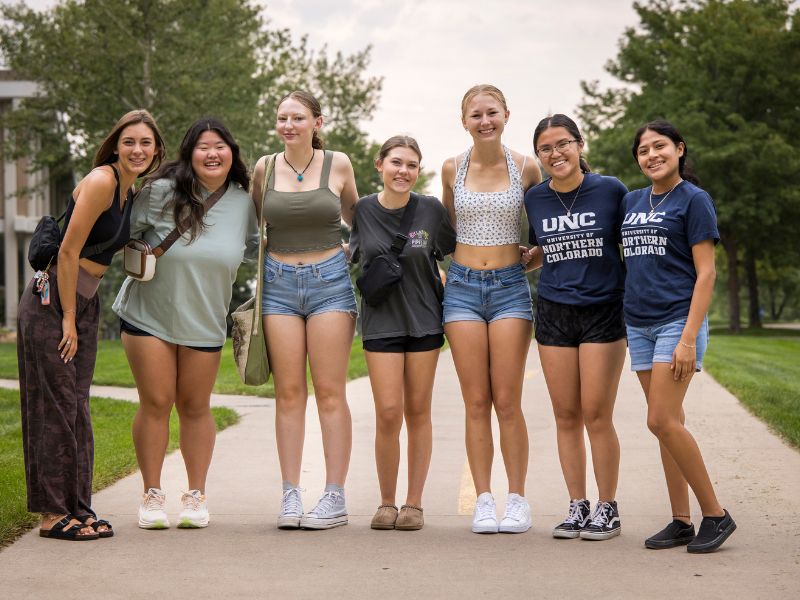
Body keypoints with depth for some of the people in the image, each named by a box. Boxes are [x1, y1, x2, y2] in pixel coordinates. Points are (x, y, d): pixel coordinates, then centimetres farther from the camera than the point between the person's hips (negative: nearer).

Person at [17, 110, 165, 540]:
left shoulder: (130, 193, 12)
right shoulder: (101, 182, -15)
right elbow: (67, 253, -17)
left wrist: (77, 318, 14)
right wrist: (67, 319, -15)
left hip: (84, 303, 8)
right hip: (51, 301, -8)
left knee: (76, 407, 10)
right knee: (58, 406, -5)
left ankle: (76, 508, 15)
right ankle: (53, 513, 0)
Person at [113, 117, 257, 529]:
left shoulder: (242, 202, 0)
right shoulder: (161, 192, -11)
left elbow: (253, 248, 16)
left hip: (204, 323, 3)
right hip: (148, 315, -2)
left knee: (195, 408, 9)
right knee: (155, 403, -1)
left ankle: (196, 496, 20)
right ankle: (152, 495, 12)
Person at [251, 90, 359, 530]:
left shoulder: (338, 164, 2)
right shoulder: (265, 169, 5)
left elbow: (354, 217, 18)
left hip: (329, 279, -1)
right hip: (279, 283, 2)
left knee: (329, 392, -4)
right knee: (288, 393, 1)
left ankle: (335, 497, 0)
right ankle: (290, 496, 5)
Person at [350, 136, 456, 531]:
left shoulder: (431, 209, -2)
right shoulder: (363, 210, -1)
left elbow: (456, 254, 10)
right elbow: (351, 255, 14)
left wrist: (449, 293, 3)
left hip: (424, 319, 0)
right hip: (380, 319, 0)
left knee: (418, 412, 5)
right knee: (388, 413, -7)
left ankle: (414, 503, 13)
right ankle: (386, 503, 7)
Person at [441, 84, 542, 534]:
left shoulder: (526, 168, -1)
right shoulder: (453, 169, 4)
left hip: (511, 286, -2)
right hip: (463, 286, 2)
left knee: (507, 402, -4)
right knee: (476, 403, 2)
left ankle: (518, 500, 7)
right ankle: (484, 501, 8)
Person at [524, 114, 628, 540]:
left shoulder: (610, 191, -4)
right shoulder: (534, 199, 4)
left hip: (603, 312, -3)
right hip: (553, 313, 3)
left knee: (596, 416, -3)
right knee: (566, 416, 5)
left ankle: (607, 510, 9)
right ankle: (577, 507, 16)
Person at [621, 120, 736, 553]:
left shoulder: (694, 200, -5)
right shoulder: (631, 202, 13)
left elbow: (705, 273, -10)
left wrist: (689, 338, -17)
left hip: (678, 321, -6)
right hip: (639, 324, 6)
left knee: (662, 420, -14)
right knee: (667, 424, 7)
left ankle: (715, 513, -3)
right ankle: (681, 522, 12)